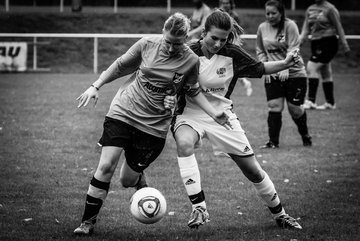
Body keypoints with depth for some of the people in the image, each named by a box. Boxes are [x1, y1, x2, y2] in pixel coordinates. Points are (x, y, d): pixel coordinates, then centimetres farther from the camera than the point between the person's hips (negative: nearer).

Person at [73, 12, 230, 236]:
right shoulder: (147, 44, -6)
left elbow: (193, 90, 10)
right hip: (123, 112, 0)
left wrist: (214, 112, 0)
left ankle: (140, 179, 40)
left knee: (127, 180, 2)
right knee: (106, 167, -12)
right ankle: (88, 221, 1)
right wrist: (96, 87, 5)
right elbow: (120, 66, 8)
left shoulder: (191, 61, -7)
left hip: (154, 126, 0)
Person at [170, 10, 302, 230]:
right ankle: (199, 208, -31)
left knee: (253, 170, 3)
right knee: (184, 143, -37)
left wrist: (286, 63, -9)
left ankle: (279, 214, 26)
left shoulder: (233, 54, -9)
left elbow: (259, 69, 5)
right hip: (190, 114, -2)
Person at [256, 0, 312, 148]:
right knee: (274, 107, -8)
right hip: (272, 75, 3)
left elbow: (293, 50, -16)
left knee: (295, 109, 2)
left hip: (294, 73, -3)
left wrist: (286, 69, -27)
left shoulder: (290, 25, -10)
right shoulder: (262, 28, 3)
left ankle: (305, 136, 28)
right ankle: (273, 141, -2)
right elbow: (260, 51, 13)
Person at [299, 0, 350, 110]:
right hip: (315, 43, 7)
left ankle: (311, 101, -18)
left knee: (312, 67, -17)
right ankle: (330, 103, 18)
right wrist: (299, 41, -2)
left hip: (328, 42, -7)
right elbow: (306, 29, 13)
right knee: (325, 73, 11)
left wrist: (345, 46, -2)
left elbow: (339, 28, -4)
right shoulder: (309, 10, 11)